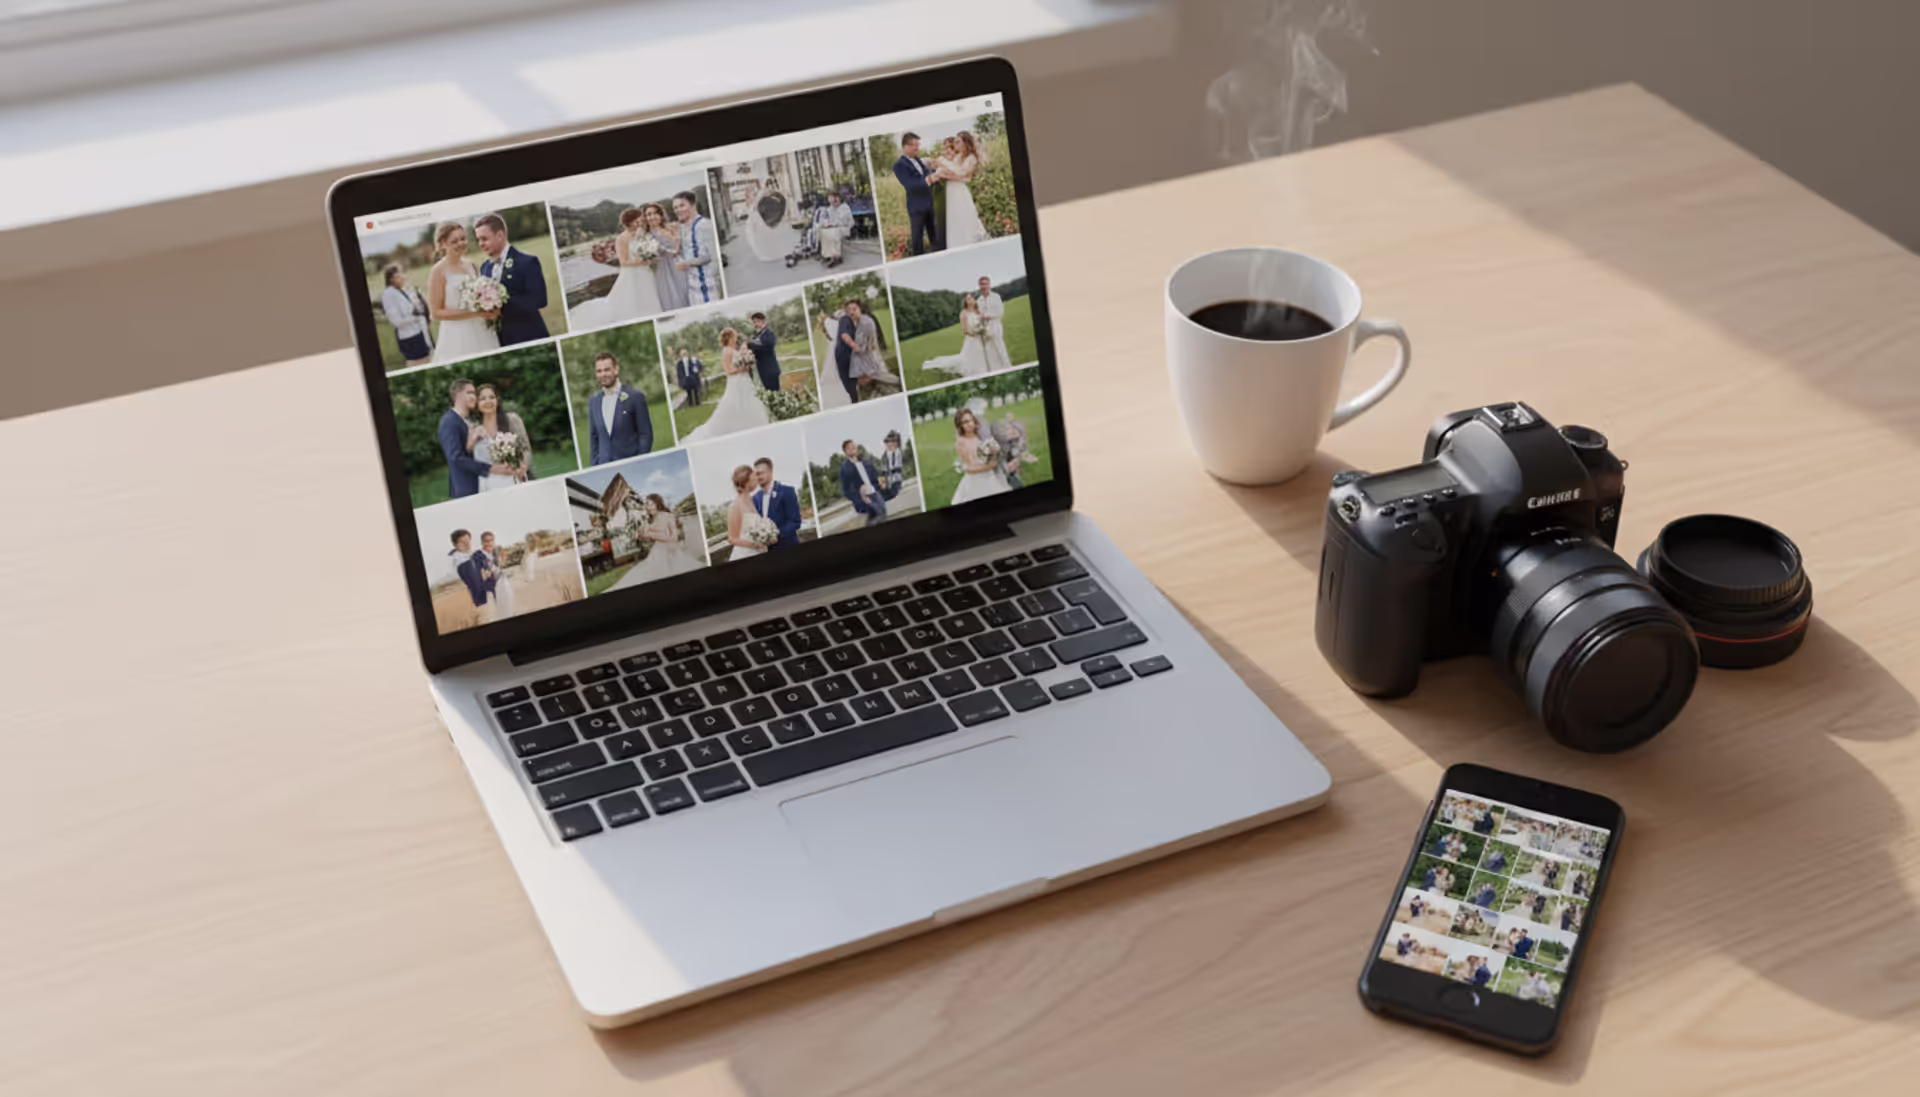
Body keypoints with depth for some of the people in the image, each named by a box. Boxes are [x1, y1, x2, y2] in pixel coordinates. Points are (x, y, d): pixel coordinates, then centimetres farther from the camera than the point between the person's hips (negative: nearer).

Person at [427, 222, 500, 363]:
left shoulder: (471, 266, 12)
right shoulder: (439, 271, -6)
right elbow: (436, 312, -10)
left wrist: (491, 311, 3)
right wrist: (474, 313, -17)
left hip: (484, 335, 6)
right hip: (458, 338, -6)